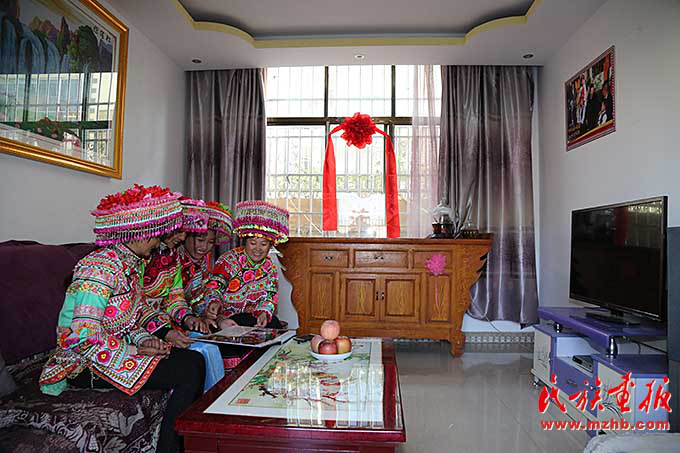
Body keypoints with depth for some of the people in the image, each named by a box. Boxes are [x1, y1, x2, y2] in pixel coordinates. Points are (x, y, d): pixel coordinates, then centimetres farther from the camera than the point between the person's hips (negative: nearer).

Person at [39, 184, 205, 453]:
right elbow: (84, 339, -26)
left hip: (117, 349, 9)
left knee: (194, 359, -5)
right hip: (87, 365, -9)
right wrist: (137, 351, -19)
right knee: (190, 371, -19)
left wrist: (144, 340, -2)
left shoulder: (131, 264, 9)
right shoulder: (101, 268, -21)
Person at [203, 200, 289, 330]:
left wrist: (264, 313, -20)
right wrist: (214, 303, -34)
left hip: (254, 316, 4)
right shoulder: (229, 259, -7)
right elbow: (213, 286, -13)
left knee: (273, 323, -21)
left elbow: (269, 298, 1)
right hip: (226, 317, -4)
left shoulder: (270, 267, 4)